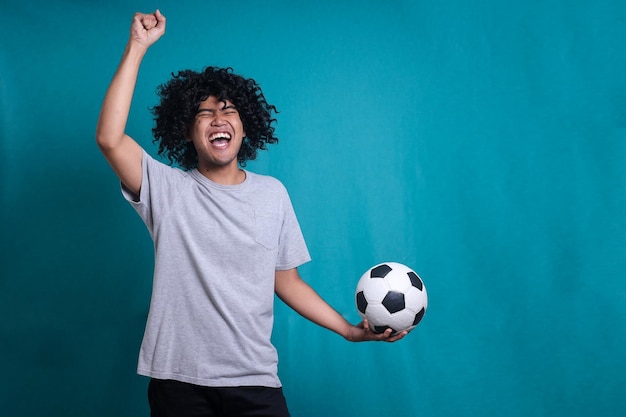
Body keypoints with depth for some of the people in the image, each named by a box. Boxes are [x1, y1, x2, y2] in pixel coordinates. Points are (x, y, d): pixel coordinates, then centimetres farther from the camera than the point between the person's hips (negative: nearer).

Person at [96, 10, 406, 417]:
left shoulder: (273, 193, 6)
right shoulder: (167, 188, -2)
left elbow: (287, 281, 10)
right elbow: (109, 139, -18)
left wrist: (350, 330, 2)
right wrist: (137, 48, -16)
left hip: (255, 380, 2)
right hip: (178, 380, -1)